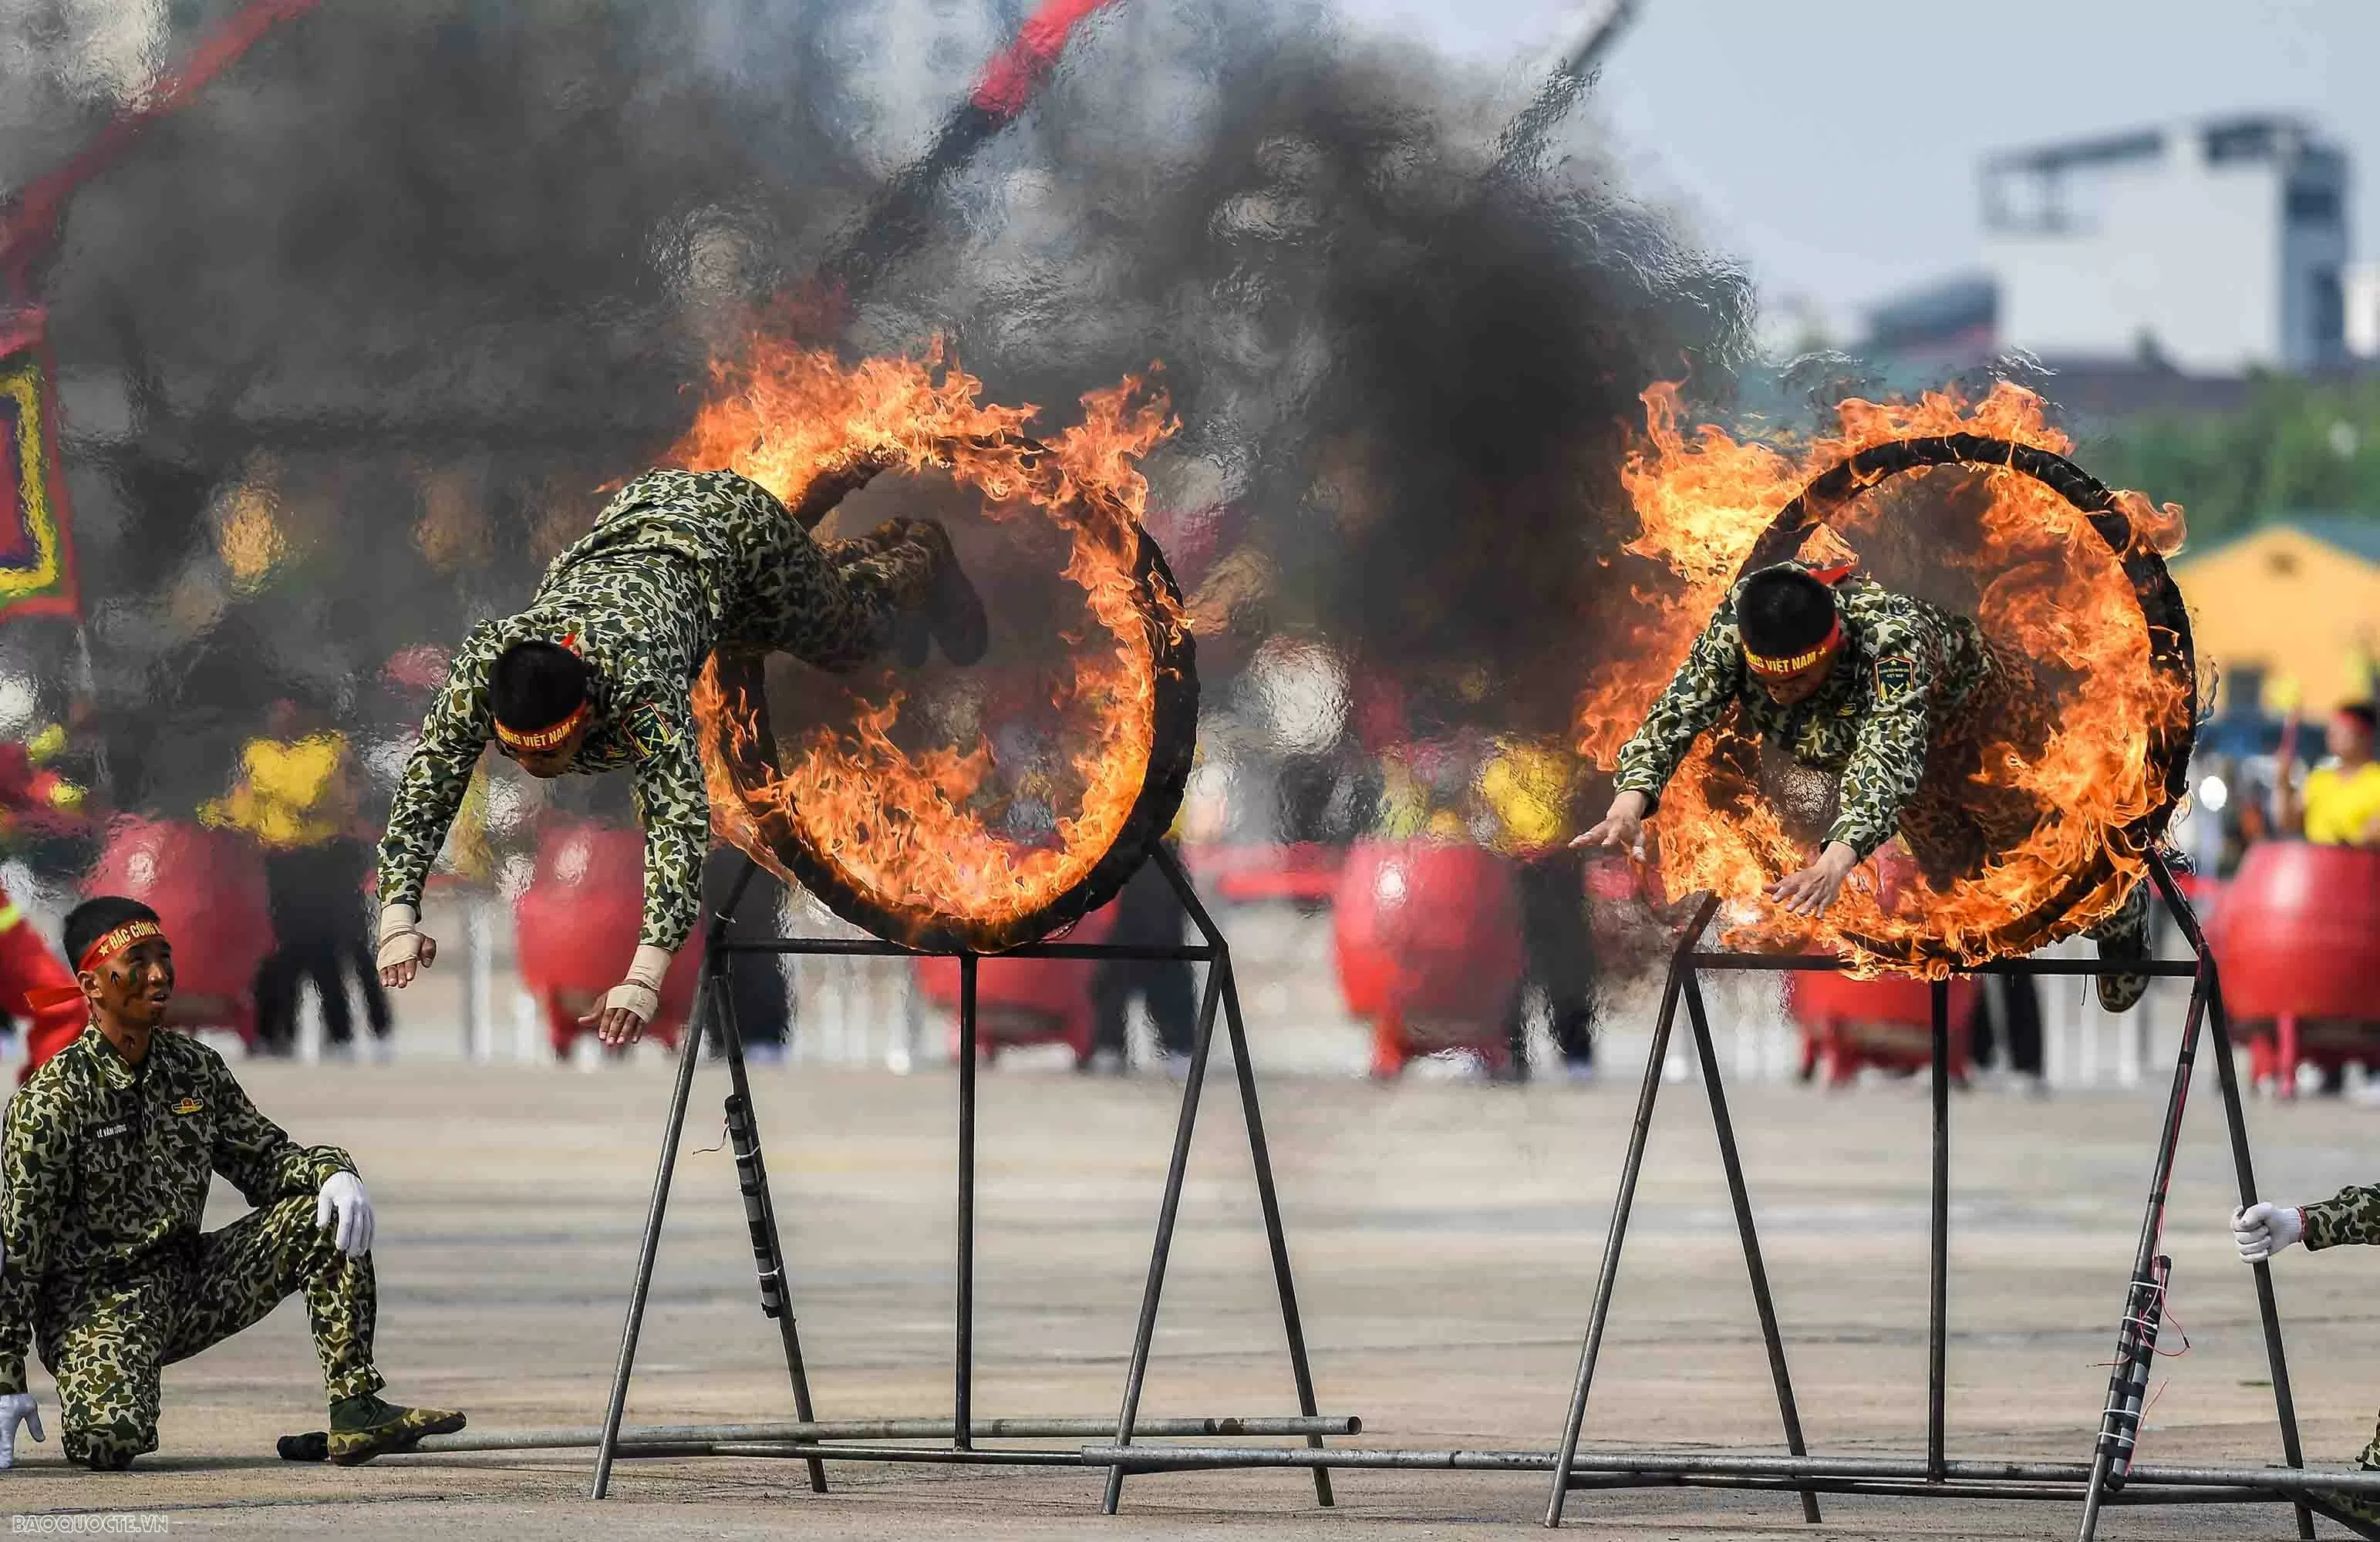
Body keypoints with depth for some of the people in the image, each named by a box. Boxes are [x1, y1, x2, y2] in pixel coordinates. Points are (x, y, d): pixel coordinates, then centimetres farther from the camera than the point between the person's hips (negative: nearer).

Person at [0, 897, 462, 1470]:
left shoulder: (196, 1068, 3)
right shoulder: (51, 1101, -15)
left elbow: (262, 1159, 11)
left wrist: (333, 1172, -14)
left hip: (188, 1283, 6)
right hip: (94, 1300, -6)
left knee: (328, 1216, -8)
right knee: (111, 1443, -32)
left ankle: (355, 1410, -10)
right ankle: (93, 1398, 7)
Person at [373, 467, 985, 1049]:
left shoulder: (637, 679, -50)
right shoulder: (483, 663, -40)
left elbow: (680, 816, -57)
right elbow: (423, 789, -36)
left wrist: (643, 979, -67)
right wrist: (398, 920, -50)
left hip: (732, 525, -4)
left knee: (845, 633, 26)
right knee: (753, 636, 34)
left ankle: (918, 562, 58)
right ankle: (879, 545, 62)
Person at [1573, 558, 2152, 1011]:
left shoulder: (1890, 637, -47)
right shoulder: (1735, 624, -34)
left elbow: (1891, 754, -58)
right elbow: (1675, 712, -36)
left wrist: (1836, 862, -73)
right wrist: (1631, 799, -55)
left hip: (1986, 719, -5)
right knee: (1951, 873, 19)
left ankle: (2121, 909, 45)